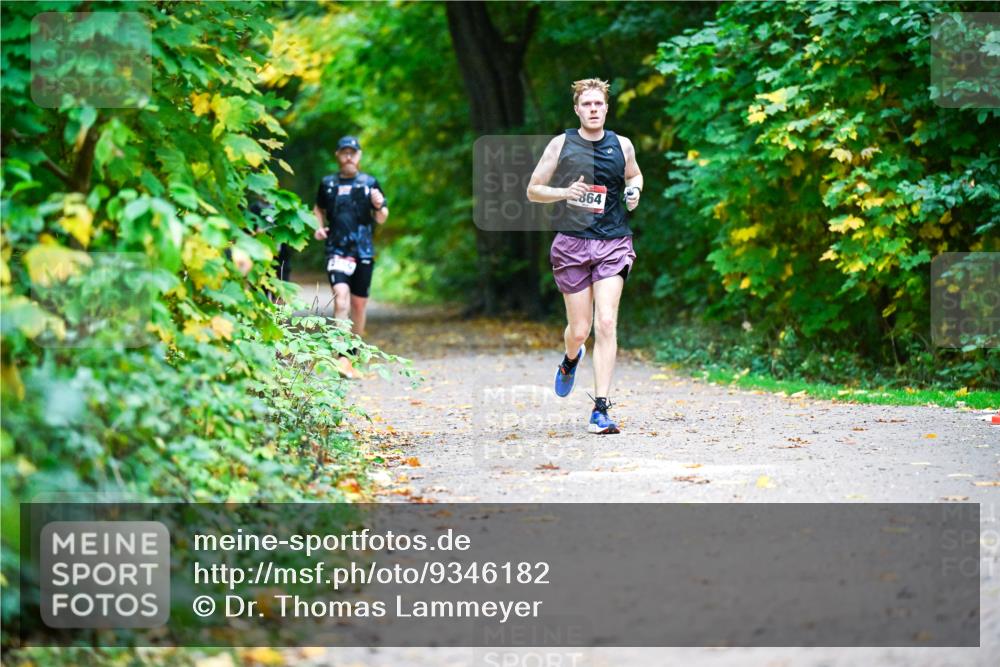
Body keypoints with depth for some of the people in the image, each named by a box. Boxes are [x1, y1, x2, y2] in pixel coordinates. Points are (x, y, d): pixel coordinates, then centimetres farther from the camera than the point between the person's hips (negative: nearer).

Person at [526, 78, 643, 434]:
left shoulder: (622, 146, 8)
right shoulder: (561, 144, 3)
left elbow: (634, 176, 28)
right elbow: (533, 190, 6)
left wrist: (634, 192, 5)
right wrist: (565, 192, -13)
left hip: (613, 244, 1)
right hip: (572, 244, 0)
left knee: (606, 324, -13)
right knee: (579, 330, 4)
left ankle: (600, 409, -13)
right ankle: (571, 359, 43)